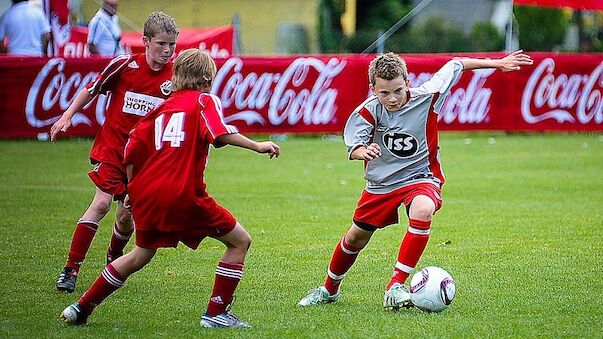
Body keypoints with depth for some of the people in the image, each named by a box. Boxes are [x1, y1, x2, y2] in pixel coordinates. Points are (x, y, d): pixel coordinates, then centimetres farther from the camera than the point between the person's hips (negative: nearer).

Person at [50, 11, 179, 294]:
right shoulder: (124, 65, -9)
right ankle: (70, 270, -15)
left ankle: (113, 261, 34)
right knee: (102, 203, -18)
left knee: (126, 216, 2)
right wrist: (67, 117, 2)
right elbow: (92, 90, 5)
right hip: (111, 146, -2)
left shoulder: (175, 77, -5)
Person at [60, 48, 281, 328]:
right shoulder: (205, 101, 5)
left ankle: (81, 308, 27)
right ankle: (216, 313, 1)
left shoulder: (161, 108, 20)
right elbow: (219, 134, -16)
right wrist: (256, 146, -13)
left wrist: (133, 190, 24)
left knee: (141, 254, 27)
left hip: (146, 193, 7)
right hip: (184, 195, -7)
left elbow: (133, 151, 15)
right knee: (240, 242, 6)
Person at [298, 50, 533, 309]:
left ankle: (396, 287, -29)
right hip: (381, 182, 2)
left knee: (423, 210, -36)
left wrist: (498, 63, 1)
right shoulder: (368, 111, -18)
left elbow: (455, 66, -4)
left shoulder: (426, 97, -18)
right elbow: (353, 147, -25)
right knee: (355, 238, 13)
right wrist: (363, 151, -50)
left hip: (420, 176, -2)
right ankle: (329, 289, 43)